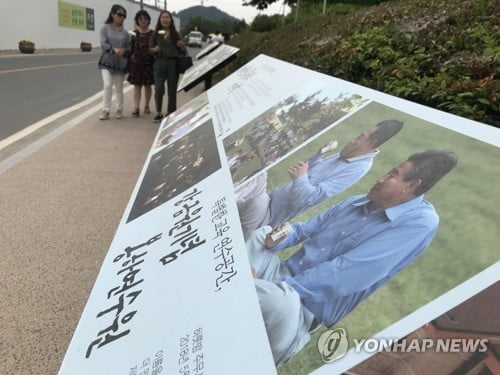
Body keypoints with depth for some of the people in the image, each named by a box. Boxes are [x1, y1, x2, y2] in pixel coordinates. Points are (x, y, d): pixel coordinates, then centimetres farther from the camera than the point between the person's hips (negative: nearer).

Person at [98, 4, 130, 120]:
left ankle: (119, 110, 22)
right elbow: (103, 44, -10)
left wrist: (124, 51, -15)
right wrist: (114, 50, -26)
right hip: (107, 61, -2)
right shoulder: (105, 28, 0)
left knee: (119, 88, 9)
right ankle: (106, 110, -4)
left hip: (121, 63, 2)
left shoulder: (125, 32, 8)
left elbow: (129, 47, 8)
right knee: (107, 85, -13)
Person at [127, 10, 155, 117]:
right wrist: (129, 62, 3)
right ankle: (136, 108, -5)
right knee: (137, 85, -2)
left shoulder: (153, 34, 2)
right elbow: (130, 49, 7)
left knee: (147, 85, 8)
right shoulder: (133, 34, 6)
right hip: (136, 63, 1)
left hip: (148, 63, -1)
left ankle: (146, 106, 22)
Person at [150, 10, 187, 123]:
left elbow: (183, 52, 7)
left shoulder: (175, 34, 6)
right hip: (160, 63, 0)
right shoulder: (156, 34, 7)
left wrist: (182, 46, -15)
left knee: (172, 90, 2)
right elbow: (151, 49, 11)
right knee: (159, 89, -11)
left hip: (173, 64, 0)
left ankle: (170, 114, 13)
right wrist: (154, 49, -11)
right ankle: (159, 113, 5)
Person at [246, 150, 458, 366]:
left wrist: (284, 285, -25)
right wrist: (280, 239, -9)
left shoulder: (420, 222, -15)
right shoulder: (355, 202, 9)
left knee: (283, 300, -38)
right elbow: (304, 229, 15)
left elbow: (346, 272, -24)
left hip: (308, 306, -8)